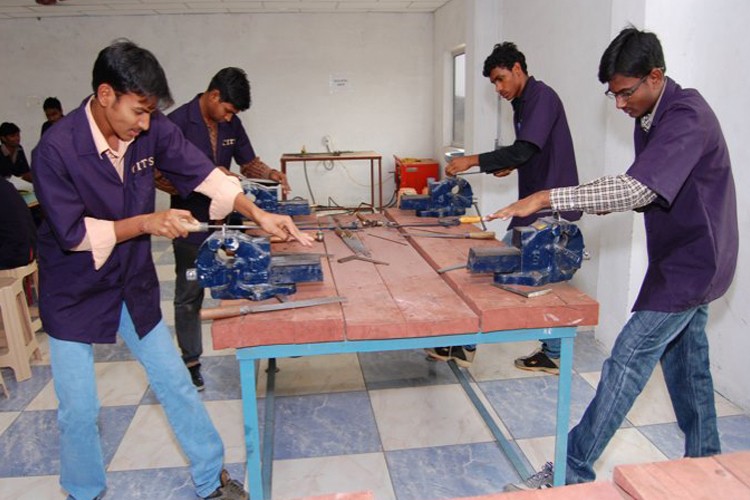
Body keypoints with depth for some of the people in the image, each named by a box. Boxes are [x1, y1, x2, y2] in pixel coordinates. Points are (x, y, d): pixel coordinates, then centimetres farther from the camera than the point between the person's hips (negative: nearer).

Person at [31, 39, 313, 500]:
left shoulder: (153, 130, -12)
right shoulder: (56, 150, -23)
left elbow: (203, 175, -9)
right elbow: (74, 234, -20)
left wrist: (257, 212, -21)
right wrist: (147, 223, -28)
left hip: (135, 283, 4)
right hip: (75, 293, -3)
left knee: (176, 384, 10)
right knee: (79, 409, 7)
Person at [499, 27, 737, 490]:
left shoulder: (687, 117, -23)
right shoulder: (650, 117, 7)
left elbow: (638, 189, -35)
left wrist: (547, 198, -38)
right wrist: (603, 204, -9)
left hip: (691, 263, -10)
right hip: (686, 260, 10)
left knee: (628, 360, -10)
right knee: (686, 360, 18)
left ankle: (573, 472, -3)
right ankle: (705, 458, 36)